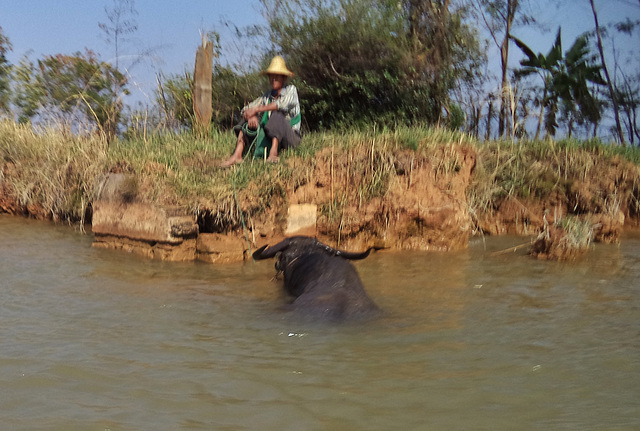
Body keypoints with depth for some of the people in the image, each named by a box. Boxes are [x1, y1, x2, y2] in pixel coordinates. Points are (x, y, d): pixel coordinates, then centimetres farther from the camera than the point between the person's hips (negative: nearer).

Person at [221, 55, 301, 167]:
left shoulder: (291, 89, -2)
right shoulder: (267, 95, 12)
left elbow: (282, 104, -24)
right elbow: (246, 109, 3)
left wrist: (256, 109, -24)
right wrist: (251, 116, -23)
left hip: (291, 137, -5)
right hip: (270, 139, 5)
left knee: (277, 115, -31)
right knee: (247, 121, -10)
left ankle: (273, 153, -45)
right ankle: (237, 155, -27)